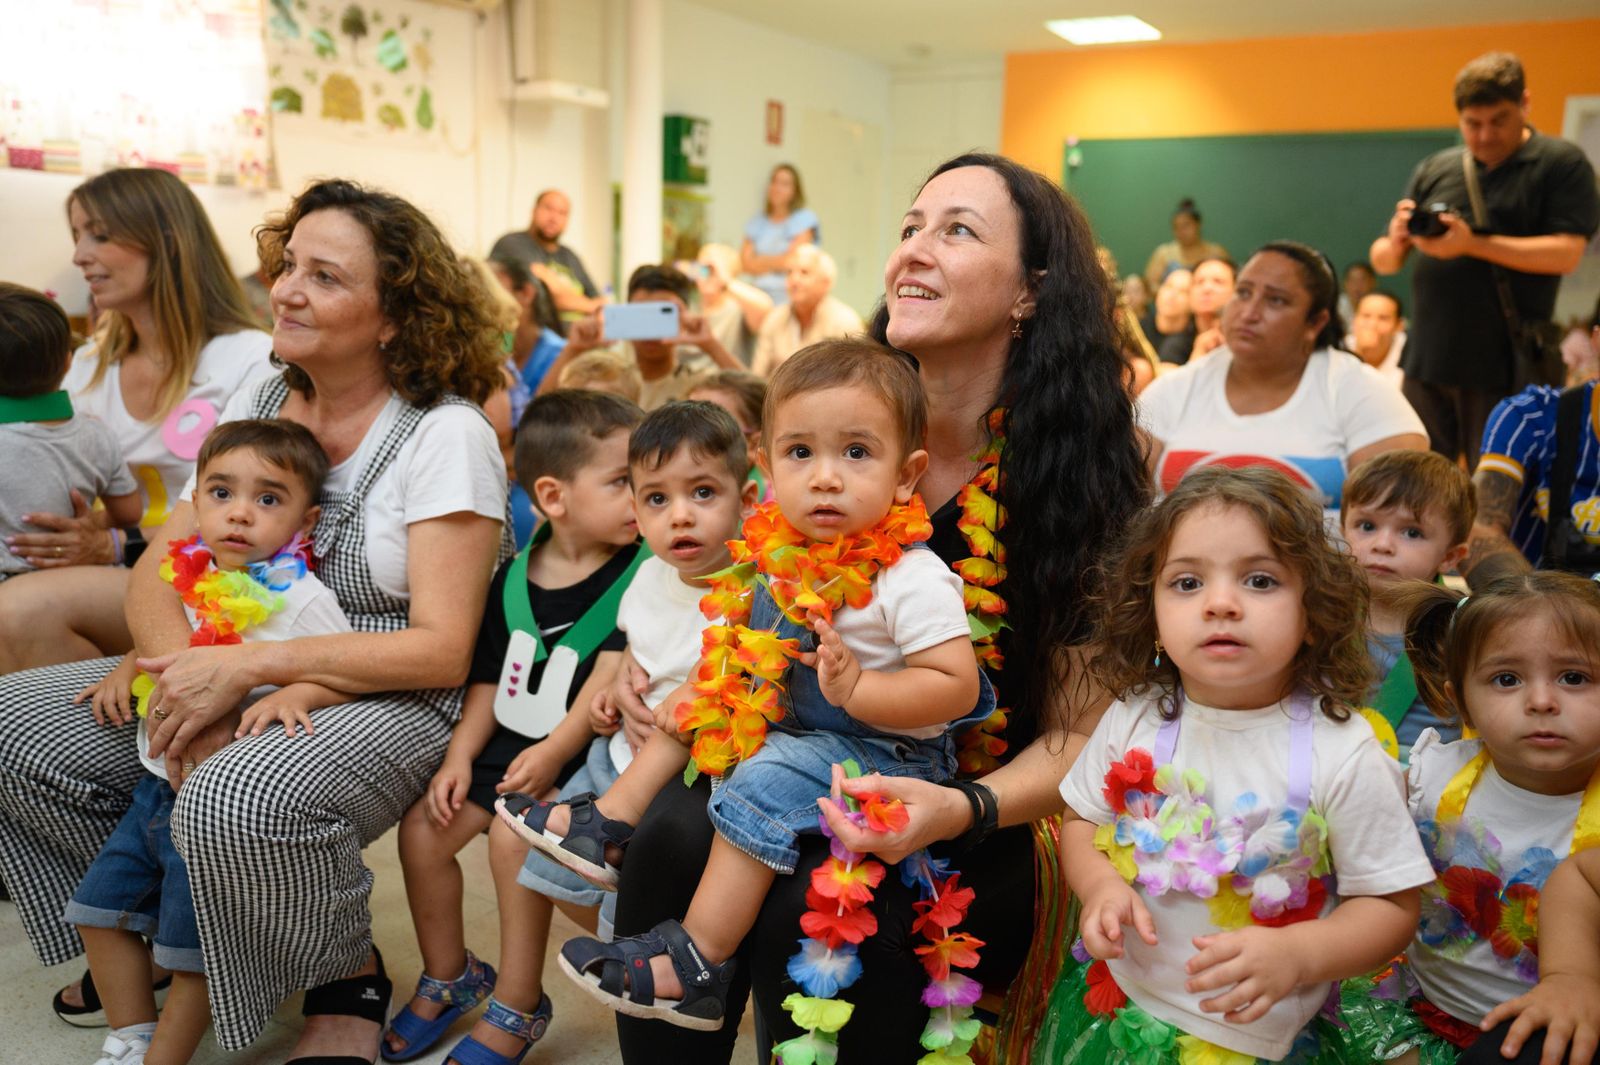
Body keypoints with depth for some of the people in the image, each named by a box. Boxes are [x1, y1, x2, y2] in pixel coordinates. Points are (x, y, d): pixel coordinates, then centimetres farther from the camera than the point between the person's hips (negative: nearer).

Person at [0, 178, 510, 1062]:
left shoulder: (447, 434, -12)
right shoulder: (259, 403, 8)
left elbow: (441, 650, -18)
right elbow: (155, 573, 4)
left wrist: (248, 666, -24)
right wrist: (186, 682, -18)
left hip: (389, 701, -6)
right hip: (241, 679, 7)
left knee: (236, 804, -35)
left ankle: (349, 985, -3)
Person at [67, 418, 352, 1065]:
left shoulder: (299, 599, -18)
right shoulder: (192, 578, 4)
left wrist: (295, 694, -34)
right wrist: (126, 672, 7)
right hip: (158, 785, 8)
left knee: (192, 950, 2)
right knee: (99, 906, 17)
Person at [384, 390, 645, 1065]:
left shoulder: (638, 572, -12)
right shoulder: (514, 577, 3)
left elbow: (611, 674, -19)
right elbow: (488, 679, 10)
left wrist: (554, 752, -26)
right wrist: (460, 756, 0)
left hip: (580, 750, -6)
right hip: (507, 742, 6)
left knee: (513, 835, -26)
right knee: (422, 828, -1)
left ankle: (517, 1006, -3)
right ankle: (447, 978, 23)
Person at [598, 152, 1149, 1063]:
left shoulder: (1080, 476, -10)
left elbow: (1079, 731, -7)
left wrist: (962, 811, -26)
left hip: (980, 842, -3)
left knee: (810, 912, -32)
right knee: (674, 836, -27)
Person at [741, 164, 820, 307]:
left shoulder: (805, 218, 1)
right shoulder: (757, 223, 14)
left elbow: (792, 260, -7)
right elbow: (744, 263, 6)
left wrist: (760, 261, 6)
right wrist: (776, 262, -5)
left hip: (791, 299, -4)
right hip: (761, 299, 4)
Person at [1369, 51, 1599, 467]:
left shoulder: (1563, 163, 1)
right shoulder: (1432, 170, 12)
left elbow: (1566, 253, -12)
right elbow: (1384, 262, 13)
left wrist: (1473, 243, -20)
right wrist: (1395, 241, -10)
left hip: (1506, 371, -4)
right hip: (1427, 365, 4)